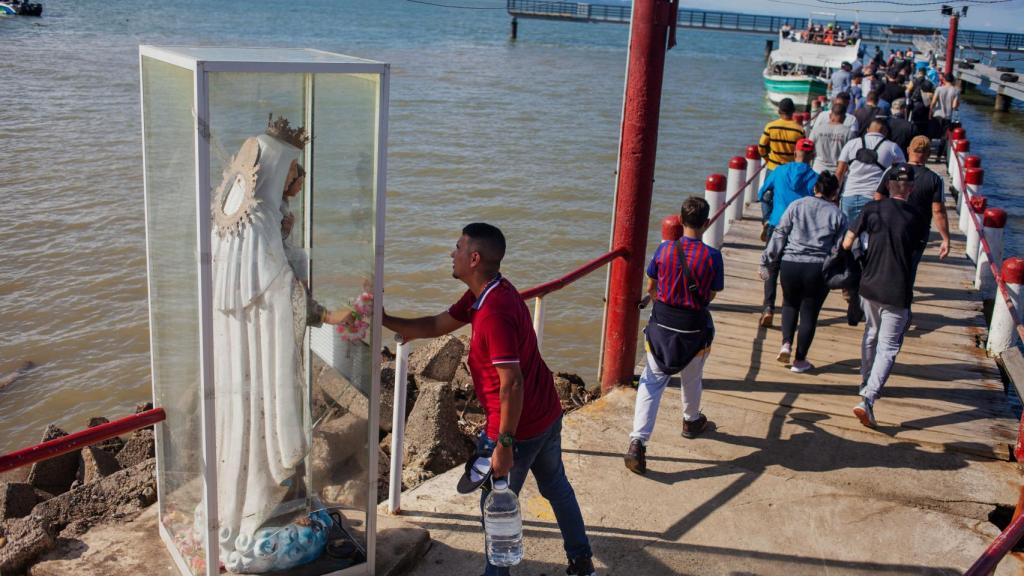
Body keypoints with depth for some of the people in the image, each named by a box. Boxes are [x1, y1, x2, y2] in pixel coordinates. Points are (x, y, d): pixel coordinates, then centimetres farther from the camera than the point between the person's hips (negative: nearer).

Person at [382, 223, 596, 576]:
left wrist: (504, 445, -25)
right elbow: (436, 326, 11)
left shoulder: (495, 312, -29)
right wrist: (384, 320, 7)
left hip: (519, 427, -10)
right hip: (548, 414, 10)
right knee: (555, 484, 26)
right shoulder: (484, 294, 2)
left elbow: (512, 384, -30)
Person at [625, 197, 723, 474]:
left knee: (651, 383, 3)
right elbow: (710, 296, -3)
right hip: (694, 329, 0)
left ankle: (638, 441, -9)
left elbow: (650, 289, 3)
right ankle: (691, 421, 49)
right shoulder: (712, 256, -14)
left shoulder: (664, 250, -10)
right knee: (691, 379, 24)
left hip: (661, 325, 0)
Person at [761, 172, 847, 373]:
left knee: (790, 304, 24)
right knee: (809, 312, 10)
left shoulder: (797, 206, 5)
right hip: (819, 269, -1)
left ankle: (786, 343, 5)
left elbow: (779, 235, 2)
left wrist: (767, 262, 7)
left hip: (790, 265, 1)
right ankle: (800, 360, 16)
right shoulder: (838, 216, 4)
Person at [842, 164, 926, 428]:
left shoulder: (873, 208, -5)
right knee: (888, 347, 0)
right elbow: (912, 252, 7)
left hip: (869, 286, 3)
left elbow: (847, 243, -3)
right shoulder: (915, 216, -5)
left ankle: (866, 383, 40)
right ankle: (868, 399, -14)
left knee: (871, 335, 25)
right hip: (898, 292, -3)